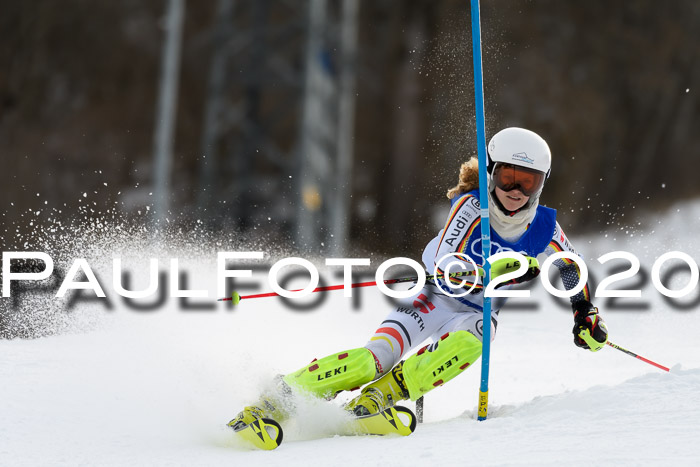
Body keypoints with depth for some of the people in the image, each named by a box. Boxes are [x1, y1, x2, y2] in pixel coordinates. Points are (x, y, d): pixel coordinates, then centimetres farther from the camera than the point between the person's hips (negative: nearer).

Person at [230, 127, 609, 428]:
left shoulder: (545, 228, -11)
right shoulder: (471, 205, -21)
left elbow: (572, 267, 10)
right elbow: (446, 269, -34)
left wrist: (585, 312, 0)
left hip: (476, 315, 3)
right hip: (434, 298, -2)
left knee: (467, 343, -37)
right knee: (377, 356, -28)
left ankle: (382, 393, -30)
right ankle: (279, 399, -22)